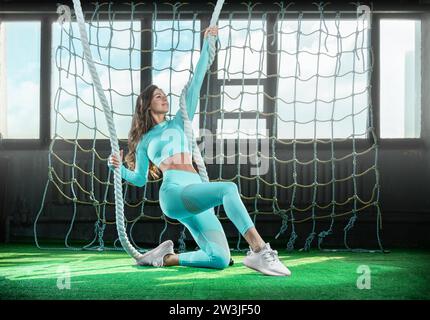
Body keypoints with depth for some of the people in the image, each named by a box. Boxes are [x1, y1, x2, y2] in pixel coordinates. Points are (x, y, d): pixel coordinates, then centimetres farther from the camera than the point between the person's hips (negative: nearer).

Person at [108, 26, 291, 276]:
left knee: (220, 260, -14)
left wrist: (206, 46, 19)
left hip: (197, 198, 4)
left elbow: (195, 86, 23)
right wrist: (119, 168, 2)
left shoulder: (178, 122, 27)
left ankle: (167, 258, 5)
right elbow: (140, 178, 21)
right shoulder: (144, 141, 21)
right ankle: (259, 251, -40)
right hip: (174, 192, -4)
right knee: (228, 188, -33)